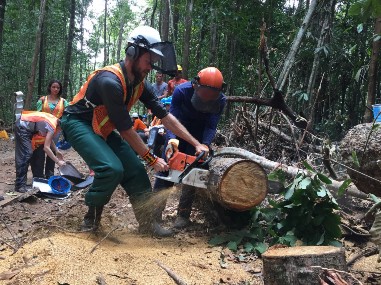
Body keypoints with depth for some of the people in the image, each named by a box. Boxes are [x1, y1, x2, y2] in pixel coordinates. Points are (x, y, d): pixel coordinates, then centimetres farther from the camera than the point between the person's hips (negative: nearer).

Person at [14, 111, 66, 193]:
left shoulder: (55, 120, 3)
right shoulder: (52, 127, -22)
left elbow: (48, 138, 13)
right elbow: (46, 148, -26)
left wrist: (57, 151, 5)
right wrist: (58, 162, -23)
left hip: (26, 126, 10)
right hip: (23, 127, -10)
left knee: (28, 154, 12)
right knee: (26, 155, -13)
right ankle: (20, 185, -11)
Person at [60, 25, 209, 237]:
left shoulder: (140, 84, -4)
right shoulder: (110, 81, -30)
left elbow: (165, 116, -1)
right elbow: (126, 130, -25)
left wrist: (196, 144, -4)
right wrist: (152, 159, -16)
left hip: (102, 129, 8)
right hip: (77, 123, -8)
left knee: (135, 169, -1)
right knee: (112, 169, -27)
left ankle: (147, 222, 8)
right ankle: (92, 217, -2)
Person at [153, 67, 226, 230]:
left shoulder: (220, 100, -25)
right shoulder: (181, 91, -30)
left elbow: (211, 127, -24)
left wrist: (205, 146, -42)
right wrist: (172, 139, -48)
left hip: (198, 136, 1)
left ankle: (183, 215, 3)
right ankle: (155, 212, 1)